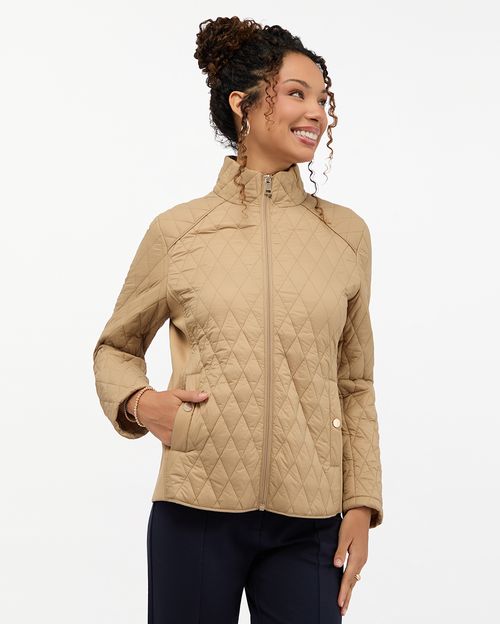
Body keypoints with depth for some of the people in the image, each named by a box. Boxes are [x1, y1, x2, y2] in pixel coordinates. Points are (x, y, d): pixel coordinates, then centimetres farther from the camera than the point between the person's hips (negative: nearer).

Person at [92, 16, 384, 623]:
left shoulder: (347, 234, 5)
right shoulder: (177, 231, 1)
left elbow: (356, 388, 10)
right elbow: (115, 348, 14)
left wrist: (361, 505, 3)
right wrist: (139, 402, -6)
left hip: (308, 526, 1)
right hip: (197, 511, -1)